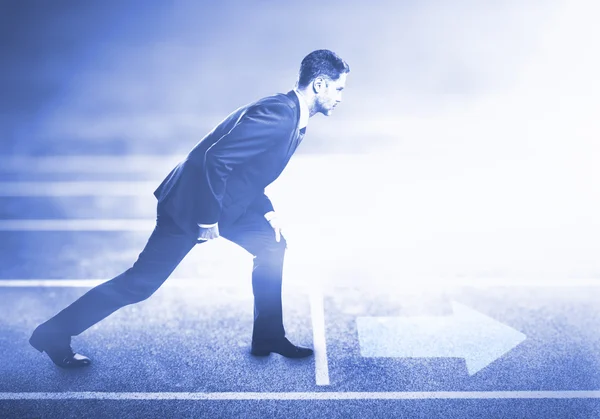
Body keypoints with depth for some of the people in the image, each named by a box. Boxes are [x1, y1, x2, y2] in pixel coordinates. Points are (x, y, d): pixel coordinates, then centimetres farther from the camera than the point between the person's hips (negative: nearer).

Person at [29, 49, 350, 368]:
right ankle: (53, 334, 9)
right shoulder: (278, 113, -23)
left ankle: (268, 338, 18)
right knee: (142, 281, -3)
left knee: (273, 245, 8)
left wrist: (266, 209, 6)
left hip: (224, 199, 10)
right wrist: (208, 220, -23)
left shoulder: (295, 118, 8)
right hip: (193, 201, -9)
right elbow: (217, 157, -30)